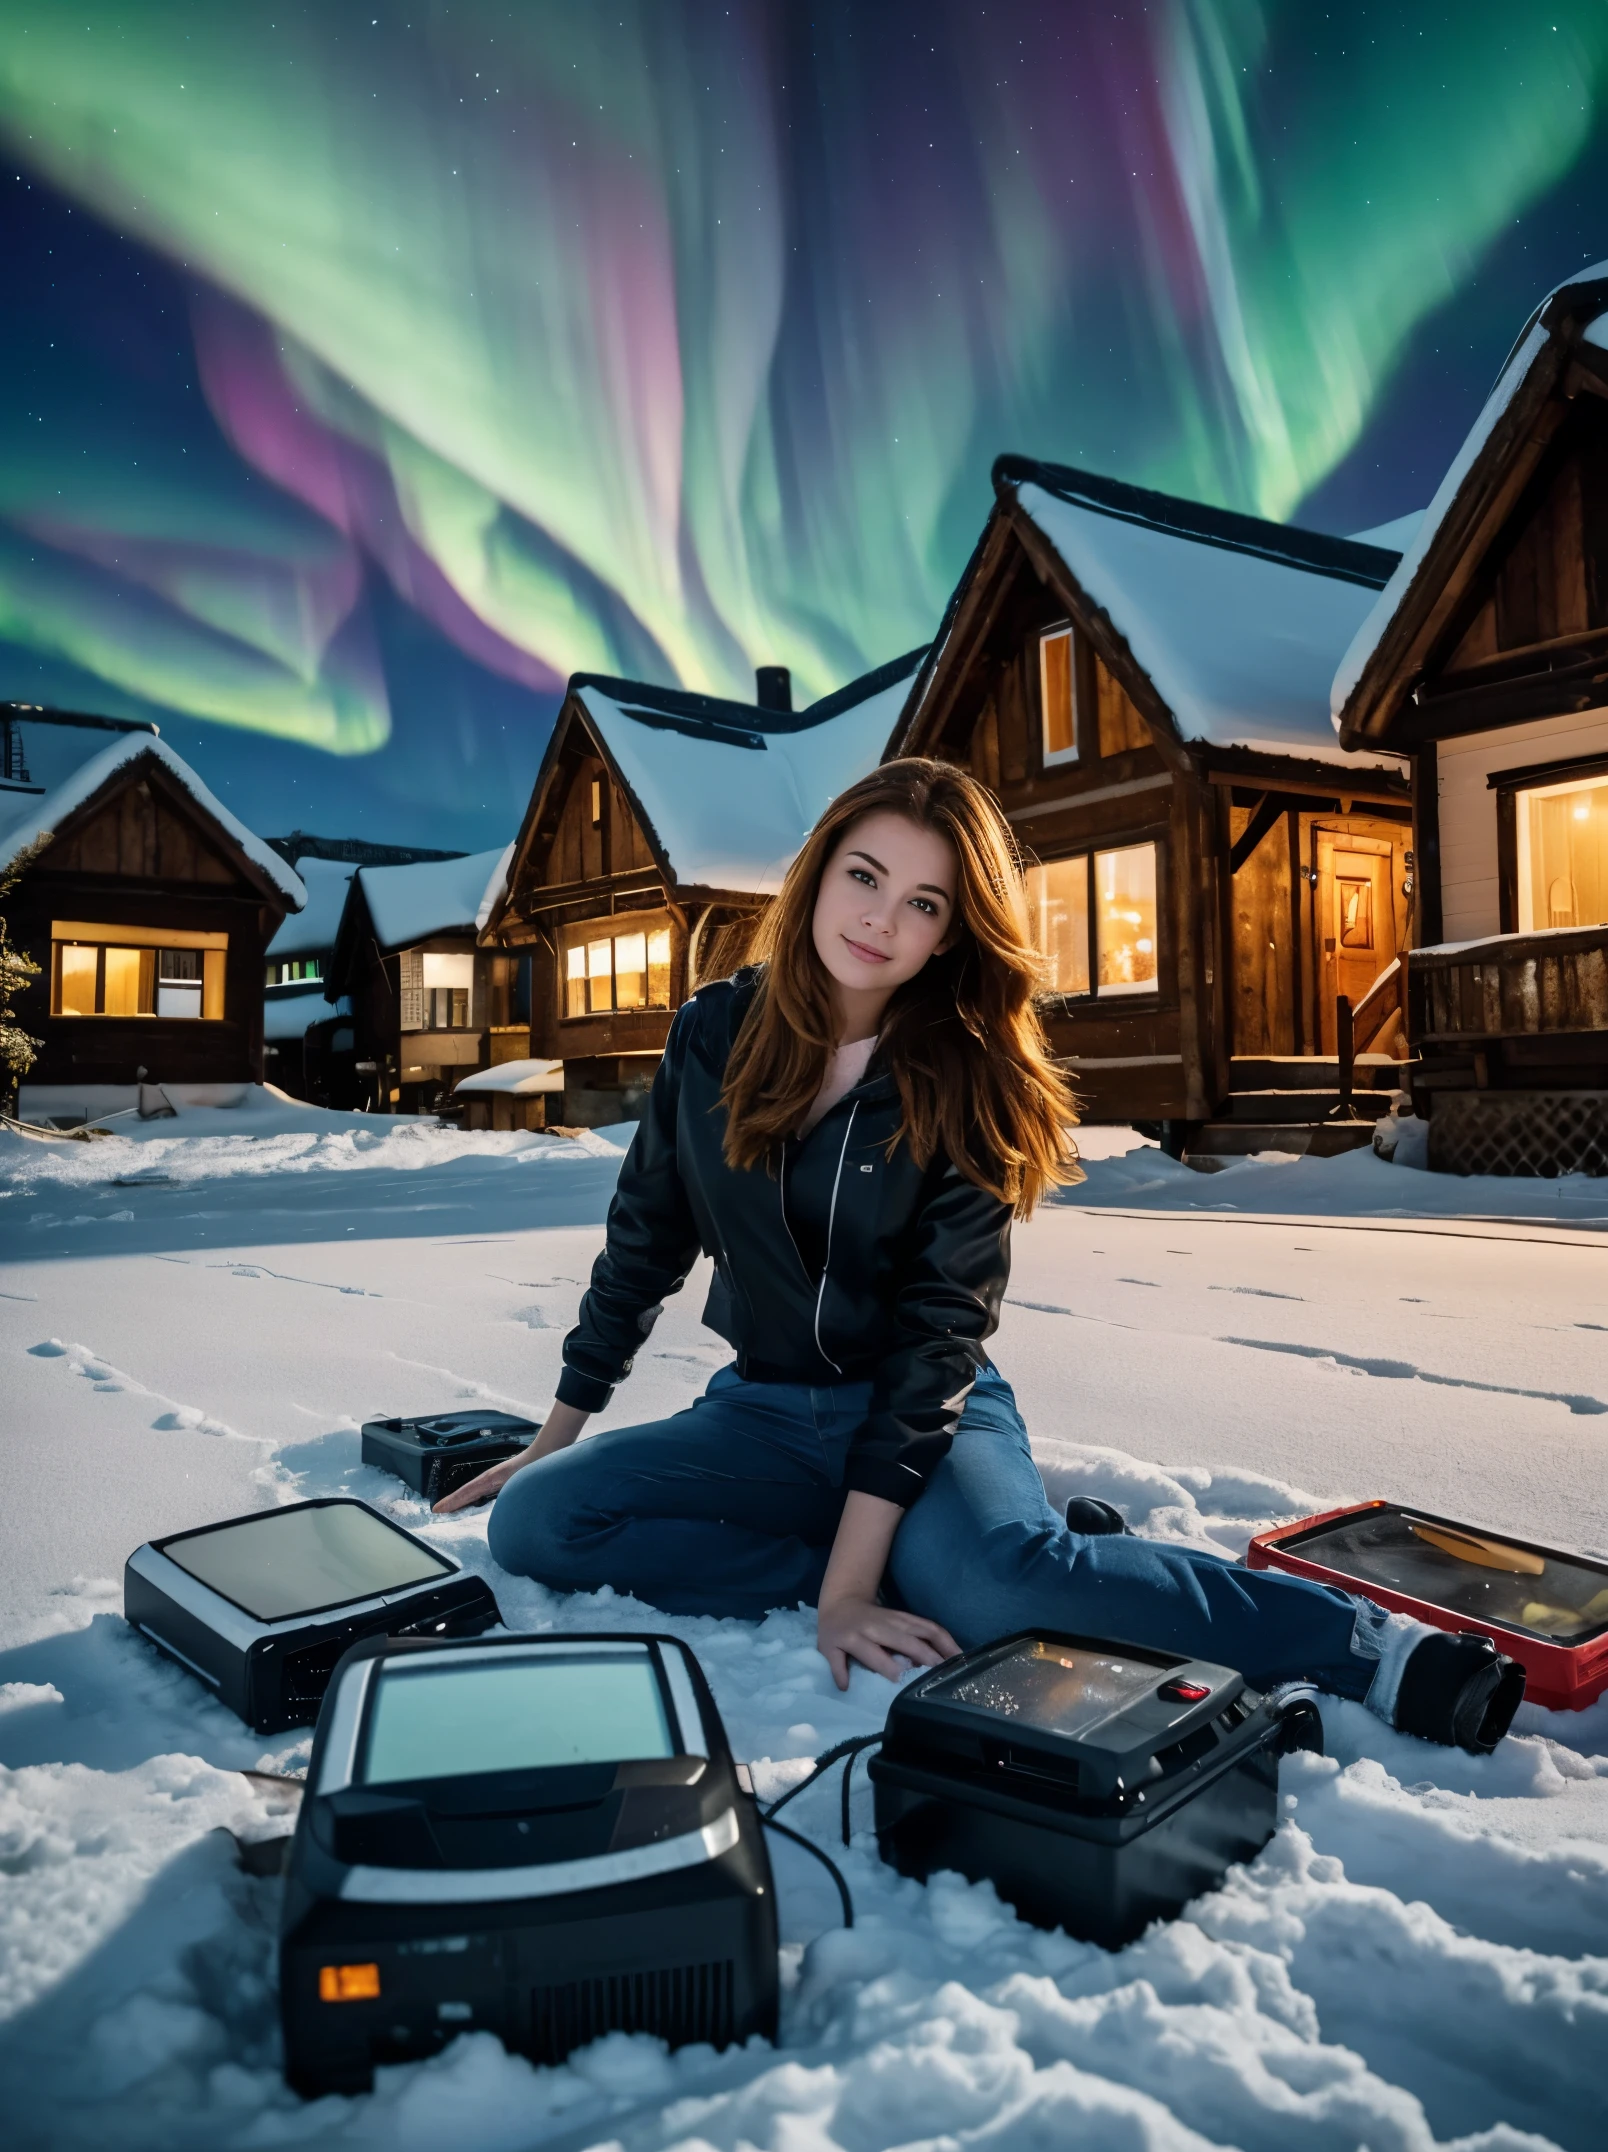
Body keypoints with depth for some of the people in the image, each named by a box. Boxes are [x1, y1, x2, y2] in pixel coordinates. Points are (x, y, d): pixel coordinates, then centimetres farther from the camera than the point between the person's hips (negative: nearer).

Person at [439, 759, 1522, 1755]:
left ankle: (1390, 1652, -18)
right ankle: (909, 1569, -16)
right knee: (533, 1519, -18)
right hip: (763, 1412, 4)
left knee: (997, 1582, -35)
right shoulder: (714, 1035, -3)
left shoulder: (969, 1090, -12)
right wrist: (559, 1431, 12)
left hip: (928, 1414, -4)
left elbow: (935, 1337, -17)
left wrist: (850, 1580, -23)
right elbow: (645, 1240, 7)